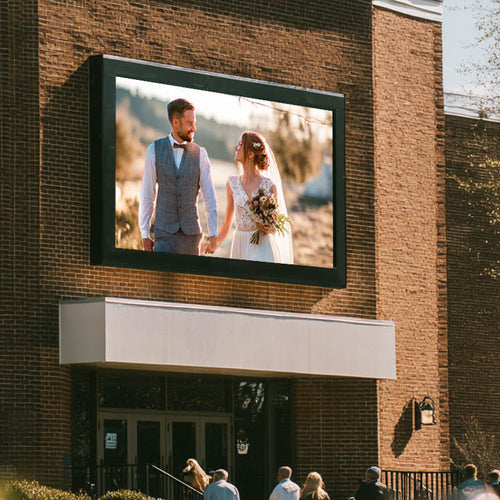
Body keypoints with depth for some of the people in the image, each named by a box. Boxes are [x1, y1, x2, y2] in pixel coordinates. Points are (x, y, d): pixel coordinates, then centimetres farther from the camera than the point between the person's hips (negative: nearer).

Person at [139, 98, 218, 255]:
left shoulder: (200, 154, 2)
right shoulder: (155, 150, 1)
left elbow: (209, 197, 3)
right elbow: (146, 196, 5)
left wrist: (213, 235, -2)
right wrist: (145, 235, 4)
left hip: (191, 233, 1)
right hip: (165, 233, -1)